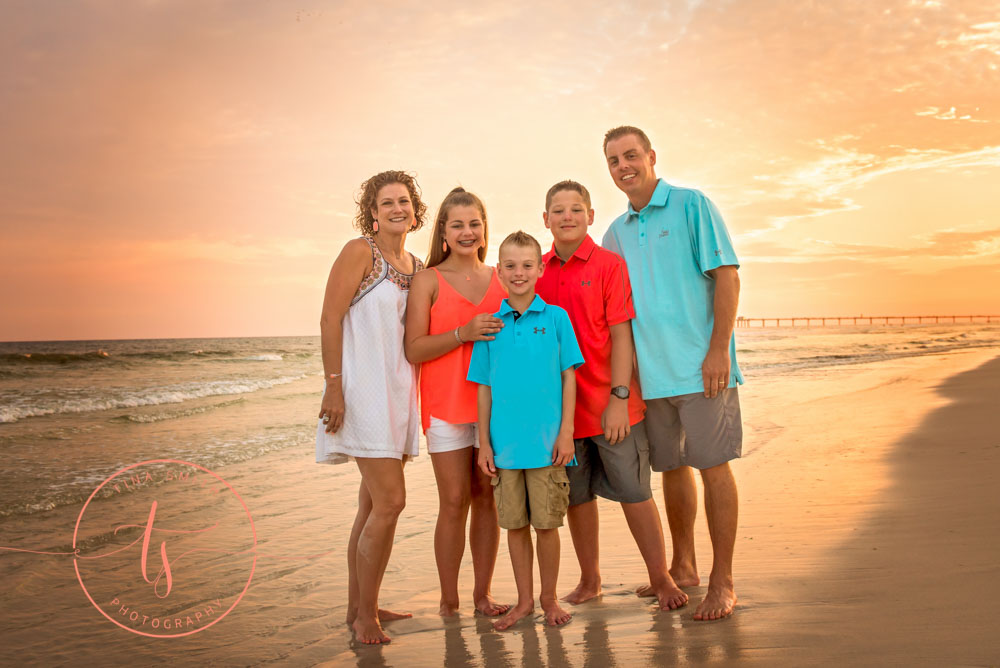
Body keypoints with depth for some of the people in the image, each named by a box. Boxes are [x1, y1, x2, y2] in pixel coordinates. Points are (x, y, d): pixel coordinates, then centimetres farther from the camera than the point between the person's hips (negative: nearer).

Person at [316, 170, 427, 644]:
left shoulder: (416, 267, 13)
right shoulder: (360, 252, -7)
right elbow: (330, 320, -13)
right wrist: (334, 387, -18)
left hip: (397, 391, 8)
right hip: (363, 388, -8)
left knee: (373, 503, 14)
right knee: (390, 502, -11)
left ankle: (358, 606, 26)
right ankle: (365, 614, 5)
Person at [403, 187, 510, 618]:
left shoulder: (499, 279, 12)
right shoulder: (428, 280, 1)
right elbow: (413, 349, -8)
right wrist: (463, 333, -19)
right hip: (446, 404, -3)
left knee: (487, 498, 6)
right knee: (454, 501, -3)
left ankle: (482, 594, 16)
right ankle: (448, 600, 10)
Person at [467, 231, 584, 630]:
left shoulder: (556, 318, 1)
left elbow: (568, 376, 2)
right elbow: (484, 387, 8)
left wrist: (566, 432, -4)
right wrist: (484, 442, 5)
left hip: (546, 441, -2)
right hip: (504, 443, 2)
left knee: (546, 523, 5)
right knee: (514, 524, 10)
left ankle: (549, 598, 23)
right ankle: (524, 600, 25)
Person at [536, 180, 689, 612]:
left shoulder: (609, 265, -4)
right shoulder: (538, 271, 6)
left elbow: (620, 335, -8)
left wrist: (619, 397, -13)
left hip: (610, 405, -4)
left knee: (634, 491, 2)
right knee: (577, 495, 13)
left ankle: (661, 579, 17)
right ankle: (589, 580, 29)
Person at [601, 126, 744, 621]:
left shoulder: (691, 205, -2)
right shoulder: (616, 233, 15)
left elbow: (726, 275, -8)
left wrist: (719, 348, -16)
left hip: (699, 365, -6)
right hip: (651, 371, 6)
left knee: (712, 466, -2)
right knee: (671, 467, 14)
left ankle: (722, 581, 8)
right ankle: (682, 567, 28)